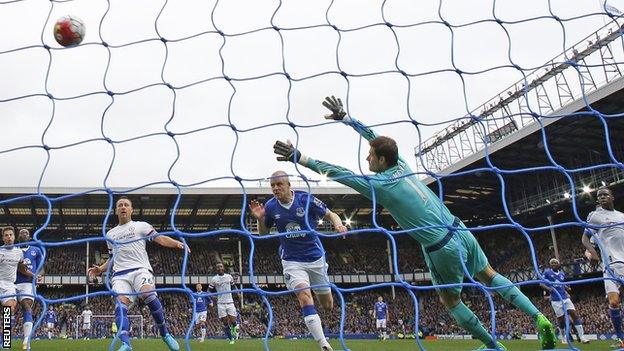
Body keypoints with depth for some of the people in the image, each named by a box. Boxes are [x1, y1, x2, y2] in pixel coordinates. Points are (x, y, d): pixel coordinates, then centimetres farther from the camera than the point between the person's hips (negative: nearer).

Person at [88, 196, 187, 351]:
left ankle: (165, 334, -18)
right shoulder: (110, 234, 28)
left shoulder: (141, 226, 15)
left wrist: (177, 243, -16)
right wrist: (100, 269, 19)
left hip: (140, 269, -3)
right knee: (121, 305, -23)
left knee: (148, 295, -33)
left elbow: (160, 239, 2)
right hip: (120, 274, 4)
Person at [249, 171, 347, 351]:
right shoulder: (270, 206, -6)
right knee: (304, 297, -23)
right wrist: (260, 219, -12)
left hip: (316, 257, 0)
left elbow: (331, 215, -2)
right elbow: (263, 233, 8)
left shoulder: (306, 199, -12)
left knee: (328, 305, 9)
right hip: (292, 261, 0)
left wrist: (338, 225, -24)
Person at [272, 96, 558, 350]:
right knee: (490, 276, 23)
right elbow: (374, 136, 15)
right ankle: (539, 318, 14)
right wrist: (344, 117, 20)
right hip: (461, 232, 7)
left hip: (442, 249, -6)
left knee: (450, 301, 16)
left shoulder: (380, 184, -15)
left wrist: (301, 158, -9)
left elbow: (339, 173, -13)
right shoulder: (400, 164, 4)